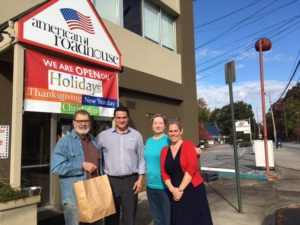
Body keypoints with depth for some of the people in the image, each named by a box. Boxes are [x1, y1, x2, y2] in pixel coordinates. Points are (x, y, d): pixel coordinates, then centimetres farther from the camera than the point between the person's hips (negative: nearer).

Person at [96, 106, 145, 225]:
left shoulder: (136, 135, 3)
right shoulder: (103, 135, 1)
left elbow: (141, 158, 5)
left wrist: (140, 179, -1)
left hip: (131, 180, 0)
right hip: (110, 180, 0)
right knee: (111, 215, 14)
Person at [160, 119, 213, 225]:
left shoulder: (188, 145, -5)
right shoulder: (164, 150, 7)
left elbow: (192, 168, -14)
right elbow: (164, 173, 4)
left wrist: (180, 189, -13)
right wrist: (172, 189, -10)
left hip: (193, 190, -4)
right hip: (175, 194, 4)